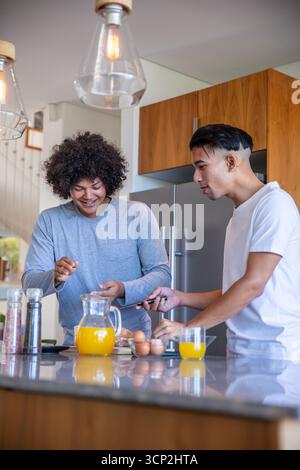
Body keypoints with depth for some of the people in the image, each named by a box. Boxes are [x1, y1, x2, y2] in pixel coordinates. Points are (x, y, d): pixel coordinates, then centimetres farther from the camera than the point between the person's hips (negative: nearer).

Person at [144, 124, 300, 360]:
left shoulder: (274, 203, -8)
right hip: (240, 351, 7)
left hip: (276, 353, -6)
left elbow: (253, 284, -16)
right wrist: (180, 297, 8)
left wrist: (188, 328, -14)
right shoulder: (239, 216, 17)